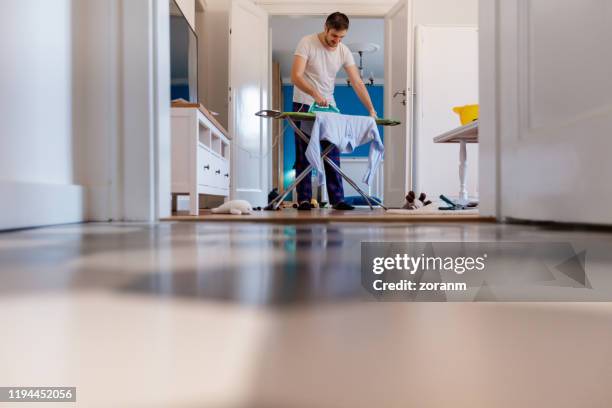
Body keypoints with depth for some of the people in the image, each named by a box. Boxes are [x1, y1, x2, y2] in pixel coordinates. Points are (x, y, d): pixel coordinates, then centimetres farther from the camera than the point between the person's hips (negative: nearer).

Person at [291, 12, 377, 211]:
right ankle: (304, 200, 5)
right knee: (304, 156, -1)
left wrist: (371, 110, -13)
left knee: (333, 155, 2)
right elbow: (296, 77, -20)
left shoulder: (344, 51, 1)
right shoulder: (307, 43, -11)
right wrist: (315, 94, -36)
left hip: (329, 106, 4)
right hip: (304, 105, -4)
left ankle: (337, 199, 6)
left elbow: (357, 83, -2)